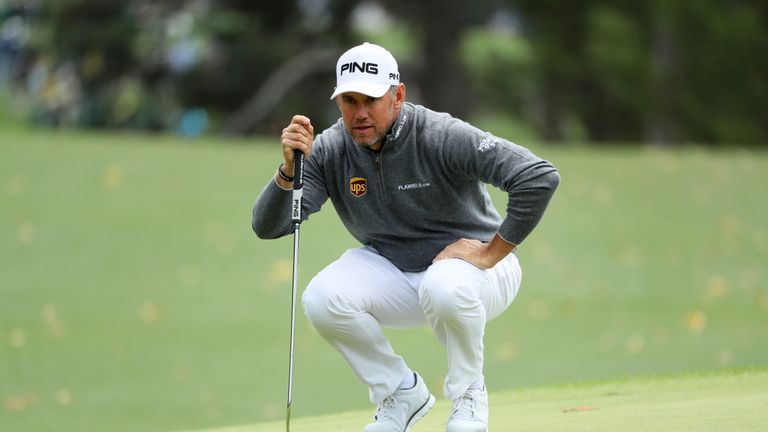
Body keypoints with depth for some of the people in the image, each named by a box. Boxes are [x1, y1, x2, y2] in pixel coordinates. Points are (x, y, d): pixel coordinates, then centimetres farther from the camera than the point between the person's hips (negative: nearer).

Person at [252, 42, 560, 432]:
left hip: (471, 264, -4)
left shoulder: (441, 137, -24)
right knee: (322, 299, -23)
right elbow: (267, 226, -14)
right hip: (393, 274, 4)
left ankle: (468, 394, -8)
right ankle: (400, 393, 1)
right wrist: (289, 169, -32)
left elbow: (540, 178, -32)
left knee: (444, 287, -39)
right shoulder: (329, 150, -10)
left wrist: (491, 254, -26)